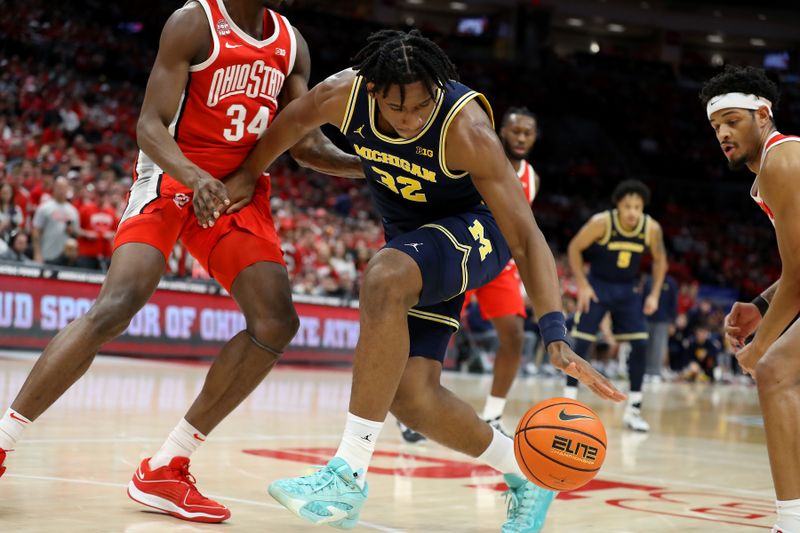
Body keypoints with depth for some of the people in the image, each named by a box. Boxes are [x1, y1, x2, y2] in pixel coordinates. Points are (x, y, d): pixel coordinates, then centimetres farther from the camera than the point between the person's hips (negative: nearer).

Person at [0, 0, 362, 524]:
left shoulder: (292, 45, 7)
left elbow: (307, 143, 8)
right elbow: (150, 125, -16)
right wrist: (194, 176, -35)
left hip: (241, 191, 6)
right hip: (172, 180, -6)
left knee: (276, 322, -11)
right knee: (115, 308, -24)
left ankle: (165, 469, -5)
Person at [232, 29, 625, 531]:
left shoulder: (465, 127, -31)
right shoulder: (344, 94, -20)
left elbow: (526, 237, -33)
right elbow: (294, 122, 5)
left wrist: (557, 337, -42)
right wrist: (244, 179, 17)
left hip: (473, 231, -6)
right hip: (411, 241, 6)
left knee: (383, 280, -37)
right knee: (413, 400, -7)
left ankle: (350, 475, -34)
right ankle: (526, 476, 17)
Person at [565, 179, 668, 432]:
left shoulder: (652, 228, -15)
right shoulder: (601, 222, -23)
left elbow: (660, 260, 4)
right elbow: (574, 248, -10)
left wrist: (655, 294, -4)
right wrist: (582, 285, -14)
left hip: (627, 289, 3)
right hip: (597, 285, -3)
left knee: (640, 345, -5)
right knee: (581, 343, -8)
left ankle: (633, 409, 4)